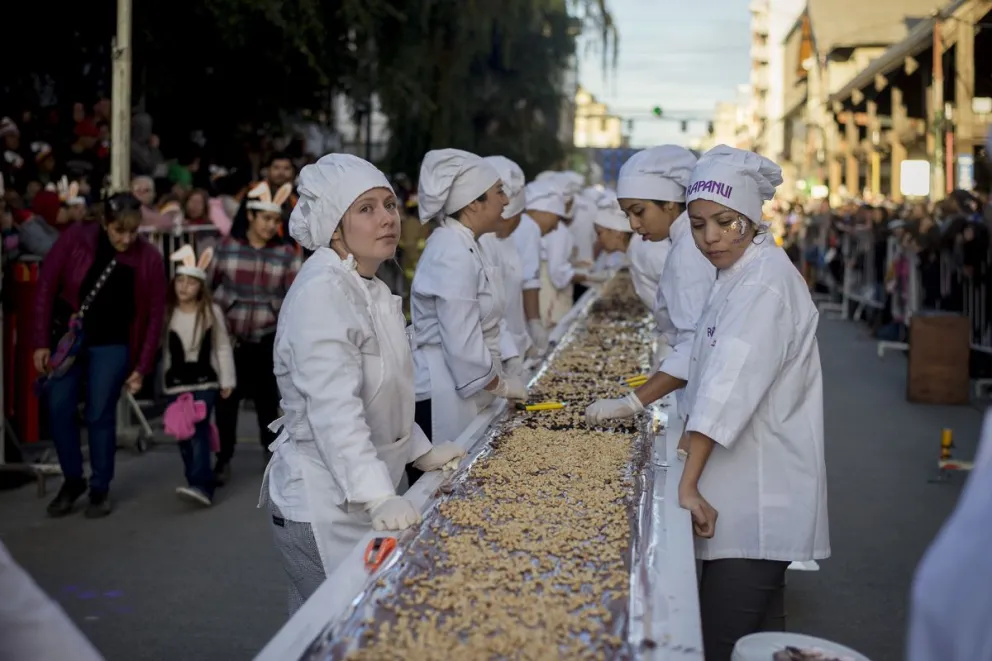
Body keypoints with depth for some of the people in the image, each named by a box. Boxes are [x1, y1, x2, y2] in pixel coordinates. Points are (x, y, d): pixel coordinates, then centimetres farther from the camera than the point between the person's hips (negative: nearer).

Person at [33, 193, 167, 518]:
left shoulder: (149, 259, -14)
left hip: (111, 345, -2)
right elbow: (47, 287, -7)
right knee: (59, 409, 2)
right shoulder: (74, 238, -14)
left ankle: (100, 489, 16)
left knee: (100, 415, -1)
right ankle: (72, 480, 22)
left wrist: (142, 366, -6)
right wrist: (41, 342, -8)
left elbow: (154, 314, -6)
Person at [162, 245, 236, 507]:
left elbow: (223, 348, 0)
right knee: (183, 436, 7)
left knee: (199, 431, -16)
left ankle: (202, 486, -23)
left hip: (205, 381, -4)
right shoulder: (168, 313, 2)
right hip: (176, 383, 4)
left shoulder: (212, 311, -3)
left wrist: (227, 381, 0)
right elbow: (165, 350, 7)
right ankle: (198, 484, 18)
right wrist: (165, 381, 8)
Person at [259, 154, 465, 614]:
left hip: (368, 493, 9)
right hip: (321, 502, -9)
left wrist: (421, 452, 17)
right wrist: (378, 497, -36)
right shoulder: (321, 292, -21)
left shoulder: (372, 290, 11)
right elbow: (333, 407, -30)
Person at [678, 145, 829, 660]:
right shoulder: (737, 275, 14)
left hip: (757, 503, -10)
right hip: (745, 500, 10)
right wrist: (688, 440, 12)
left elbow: (732, 386, -26)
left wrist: (688, 484, -29)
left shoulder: (765, 283, -18)